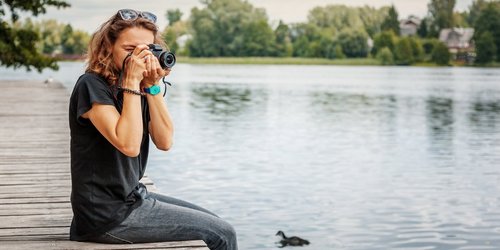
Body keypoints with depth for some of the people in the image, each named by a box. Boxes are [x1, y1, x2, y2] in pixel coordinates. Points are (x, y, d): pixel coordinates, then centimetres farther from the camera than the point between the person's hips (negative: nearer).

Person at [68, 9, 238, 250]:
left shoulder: (138, 87, 8)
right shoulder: (92, 85, -15)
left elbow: (164, 142, -3)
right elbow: (129, 145, -26)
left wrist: (152, 86, -11)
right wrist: (132, 81, -23)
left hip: (131, 196, 8)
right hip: (108, 214, -8)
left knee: (215, 225, 15)